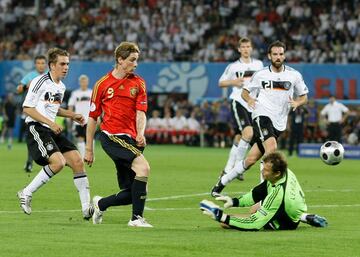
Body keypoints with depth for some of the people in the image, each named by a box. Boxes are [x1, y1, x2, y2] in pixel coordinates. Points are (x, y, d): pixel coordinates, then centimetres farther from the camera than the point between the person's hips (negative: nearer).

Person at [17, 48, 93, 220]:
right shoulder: (40, 82, -11)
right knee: (58, 162, -26)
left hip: (52, 130, 9)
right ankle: (26, 193, -10)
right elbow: (27, 108, -13)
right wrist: (50, 123, -19)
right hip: (36, 128, -9)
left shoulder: (61, 86, 15)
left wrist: (71, 115, 17)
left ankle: (86, 208, 0)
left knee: (77, 161, -3)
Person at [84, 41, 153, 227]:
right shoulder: (102, 84, 5)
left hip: (130, 139, 4)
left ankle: (101, 204, 31)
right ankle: (137, 218, -21)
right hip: (110, 135, -4)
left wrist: (140, 133, -18)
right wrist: (88, 149, 9)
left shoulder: (138, 83, 12)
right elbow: (93, 118, 10)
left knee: (130, 194, 1)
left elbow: (140, 113, 3)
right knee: (143, 167, -27)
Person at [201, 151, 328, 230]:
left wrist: (223, 218, -34)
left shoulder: (278, 193, -40)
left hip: (286, 224, -8)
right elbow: (258, 193, -3)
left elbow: (255, 223, -35)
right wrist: (235, 202, -12)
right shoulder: (286, 172, -17)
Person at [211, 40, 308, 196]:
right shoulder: (261, 75, 4)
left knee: (251, 159, 3)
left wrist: (297, 103, -9)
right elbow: (245, 91, 13)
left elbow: (304, 97, 13)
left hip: (279, 123, 2)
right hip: (262, 115, -2)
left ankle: (222, 182, 18)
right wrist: (249, 99, -10)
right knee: (272, 147, -30)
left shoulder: (294, 75, 6)